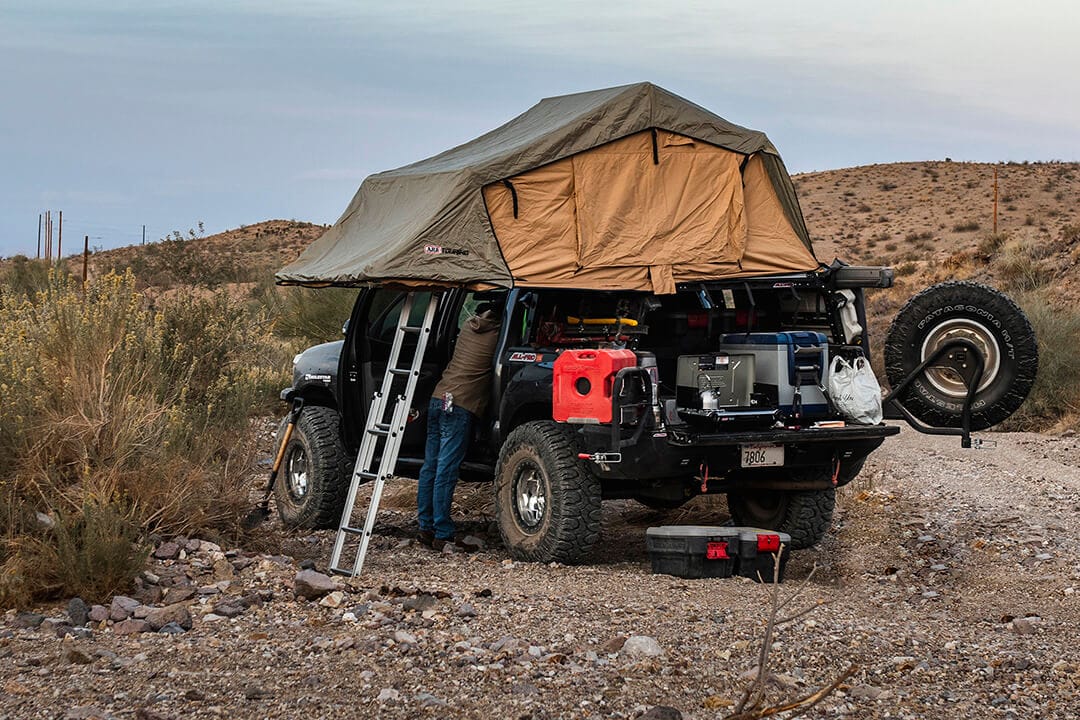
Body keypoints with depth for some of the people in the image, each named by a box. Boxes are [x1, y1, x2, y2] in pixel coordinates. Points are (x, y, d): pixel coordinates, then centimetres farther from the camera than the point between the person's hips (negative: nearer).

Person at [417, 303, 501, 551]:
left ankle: (426, 527, 15)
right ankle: (442, 535, -6)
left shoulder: (468, 326, 13)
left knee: (430, 467, 11)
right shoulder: (496, 335, -5)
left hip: (438, 398, 7)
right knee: (446, 472, -8)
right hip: (461, 406, -7)